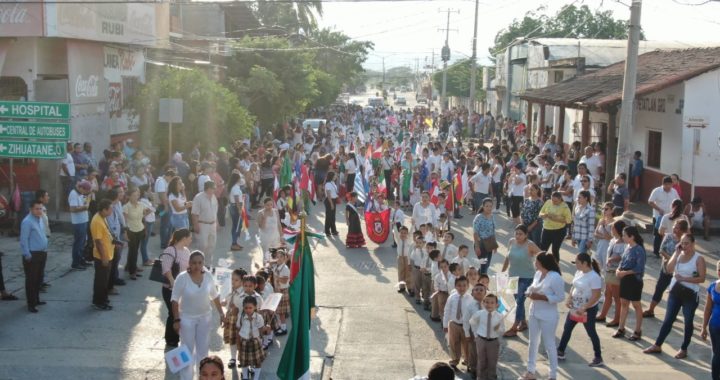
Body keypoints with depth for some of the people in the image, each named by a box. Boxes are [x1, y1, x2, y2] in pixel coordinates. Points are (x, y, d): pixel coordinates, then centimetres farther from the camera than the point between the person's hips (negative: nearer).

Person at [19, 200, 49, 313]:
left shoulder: (40, 219, 8)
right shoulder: (27, 222, -19)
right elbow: (24, 240, -19)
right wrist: (27, 255, -19)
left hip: (42, 253, 9)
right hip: (32, 254, -9)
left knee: (39, 278, 18)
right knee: (31, 279, -1)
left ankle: (36, 299, 31)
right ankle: (31, 304, 6)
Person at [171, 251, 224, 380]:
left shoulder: (208, 276, -10)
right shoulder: (182, 278, -20)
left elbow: (214, 296, 4)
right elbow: (175, 299, -14)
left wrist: (221, 313, 5)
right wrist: (176, 319, -16)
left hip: (204, 317, 4)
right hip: (187, 318, -4)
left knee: (203, 348, 16)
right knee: (188, 349, 4)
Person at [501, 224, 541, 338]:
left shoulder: (530, 245, -18)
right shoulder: (511, 242, -1)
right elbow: (507, 258, 10)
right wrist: (502, 272, 12)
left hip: (526, 278, -6)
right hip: (513, 276, 6)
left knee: (519, 301, -6)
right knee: (518, 301, 16)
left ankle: (514, 328, -1)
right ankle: (523, 323, 33)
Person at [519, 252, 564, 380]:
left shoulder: (555, 277, -21)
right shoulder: (537, 273, 3)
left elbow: (560, 297, -20)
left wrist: (541, 297, -24)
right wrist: (530, 292, -9)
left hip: (548, 316, -8)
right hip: (534, 313, 8)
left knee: (549, 344, 3)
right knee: (533, 342, 17)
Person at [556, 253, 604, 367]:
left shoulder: (594, 277, -23)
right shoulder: (579, 273, 3)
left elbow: (596, 296, -24)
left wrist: (583, 308, -26)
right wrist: (569, 298, -3)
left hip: (588, 310, -8)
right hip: (575, 308, 8)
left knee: (591, 333, 4)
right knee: (567, 329, 13)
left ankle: (598, 358, 18)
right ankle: (560, 352, 25)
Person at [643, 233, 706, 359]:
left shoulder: (698, 258, -9)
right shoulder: (679, 255, 5)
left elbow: (702, 278, -15)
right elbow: (669, 270, -8)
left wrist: (684, 278, -23)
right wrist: (676, 253, -12)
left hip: (690, 294, -4)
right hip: (675, 292, 5)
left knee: (688, 322, 7)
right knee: (668, 320, 10)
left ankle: (684, 349, 18)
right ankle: (657, 346, 17)